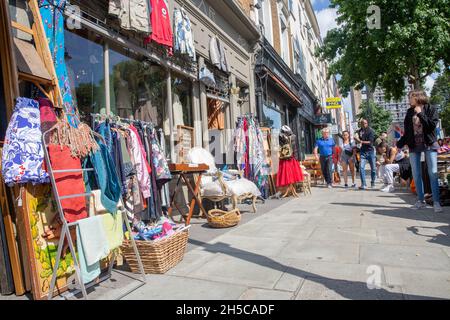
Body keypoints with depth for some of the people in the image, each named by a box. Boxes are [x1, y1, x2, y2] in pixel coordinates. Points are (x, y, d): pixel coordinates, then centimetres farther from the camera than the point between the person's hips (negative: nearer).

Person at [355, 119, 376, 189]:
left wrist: (361, 142, -24)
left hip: (370, 151, -1)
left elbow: (370, 142, -14)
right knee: (361, 167, -12)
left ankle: (373, 182, 28)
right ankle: (363, 184, -9)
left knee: (373, 168, 8)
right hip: (363, 151, 2)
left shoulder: (371, 131, -5)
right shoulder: (360, 131, 5)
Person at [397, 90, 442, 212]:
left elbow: (432, 125, -13)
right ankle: (421, 201, 11)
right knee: (416, 175, 3)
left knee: (433, 173, -6)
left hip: (429, 145, -4)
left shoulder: (430, 109, 1)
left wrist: (420, 114, -12)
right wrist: (399, 144, 7)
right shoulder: (410, 112, 11)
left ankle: (436, 202, -2)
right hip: (414, 146, 4)